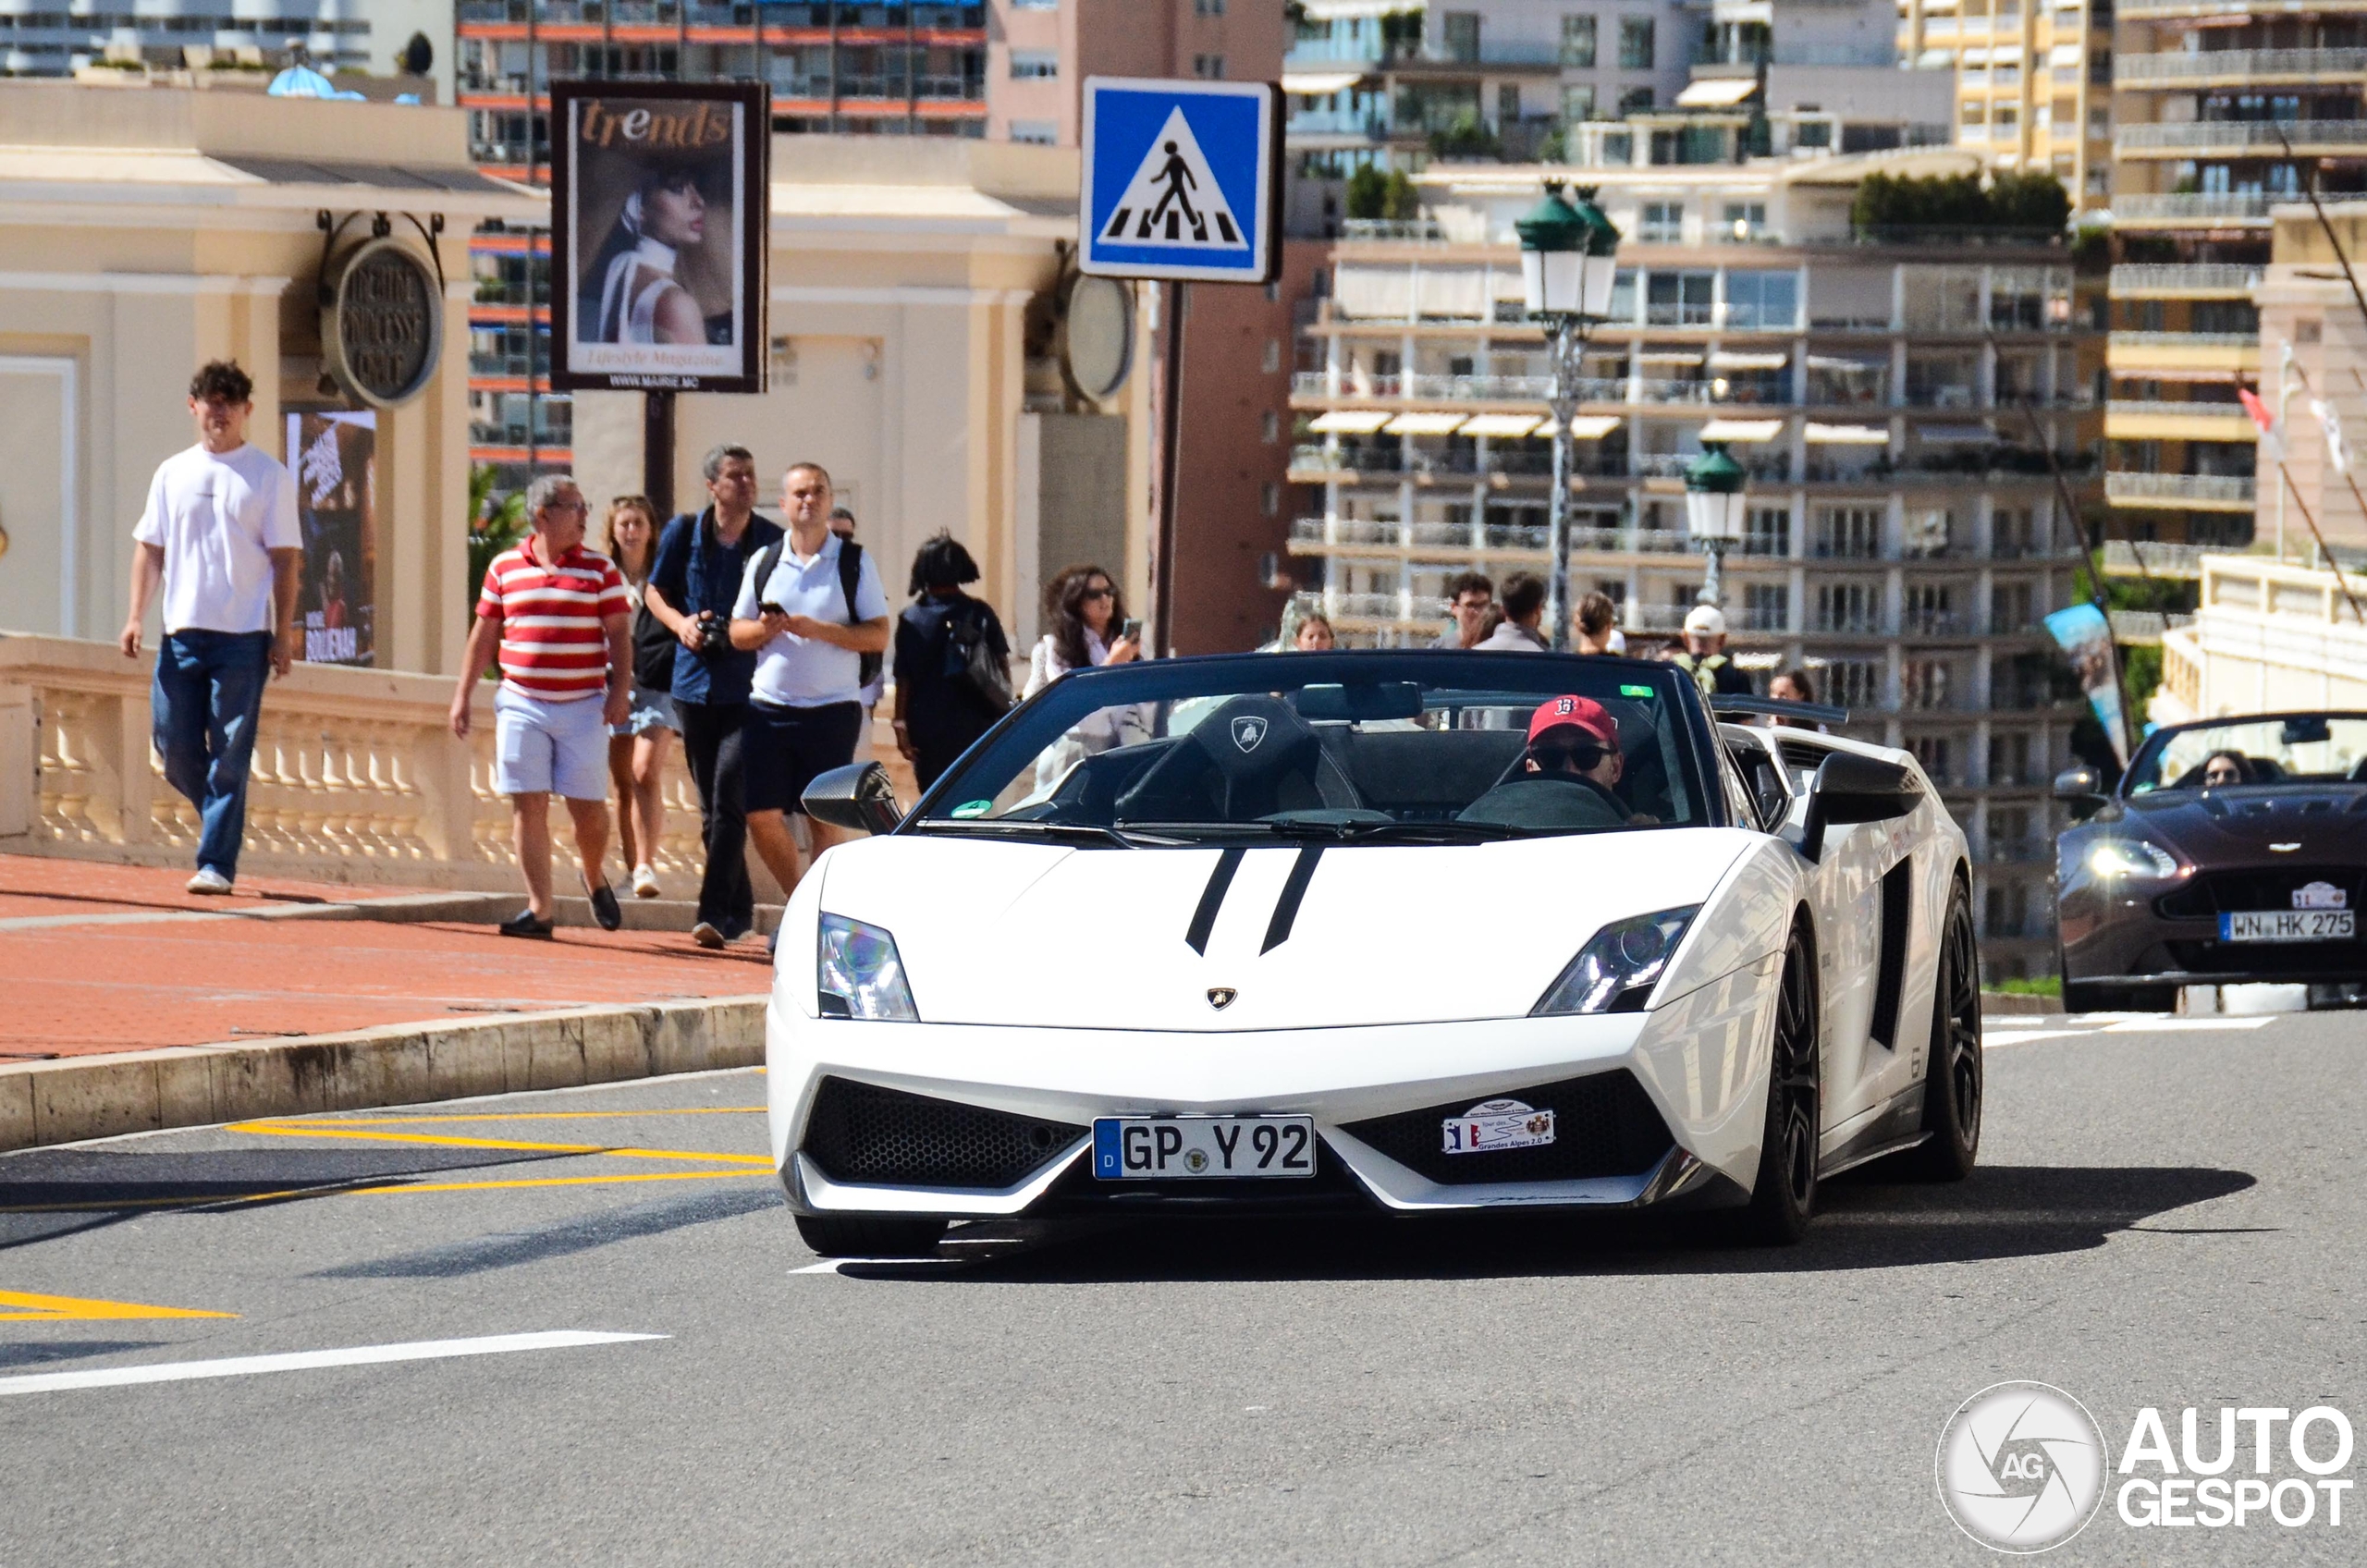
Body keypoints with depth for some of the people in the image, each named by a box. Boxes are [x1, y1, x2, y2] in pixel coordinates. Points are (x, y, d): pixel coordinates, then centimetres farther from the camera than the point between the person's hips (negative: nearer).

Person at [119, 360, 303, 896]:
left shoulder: (269, 476, 2)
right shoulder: (172, 474, 12)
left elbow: (285, 559, 0)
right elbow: (150, 549, 13)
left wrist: (284, 633, -7)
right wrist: (135, 617, 2)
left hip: (243, 636, -4)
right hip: (181, 632, 4)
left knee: (229, 757, -5)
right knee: (174, 746, 2)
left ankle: (218, 863, -3)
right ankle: (222, 823, 26)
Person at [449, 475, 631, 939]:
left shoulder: (599, 569, 4)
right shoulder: (504, 567, 7)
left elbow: (619, 634, 2)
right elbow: (484, 635, 13)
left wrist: (620, 689, -10)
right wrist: (463, 694, 10)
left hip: (582, 705, -1)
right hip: (521, 704, 1)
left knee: (588, 806, 0)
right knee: (528, 806, -4)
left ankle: (595, 879, 29)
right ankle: (538, 910, -3)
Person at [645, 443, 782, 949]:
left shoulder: (773, 542, -1)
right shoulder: (684, 533, 3)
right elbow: (654, 590, 16)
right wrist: (679, 622, -4)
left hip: (750, 687, -3)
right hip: (696, 683, 3)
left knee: (729, 799, -15)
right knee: (710, 807, 9)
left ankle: (714, 913, -17)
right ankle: (740, 910, 22)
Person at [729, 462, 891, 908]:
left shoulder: (855, 561, 2)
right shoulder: (764, 561, 11)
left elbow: (878, 636, -4)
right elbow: (737, 634, 13)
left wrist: (817, 630, -16)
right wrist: (764, 629, -10)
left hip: (832, 710, -3)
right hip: (769, 708, 3)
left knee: (825, 820, -1)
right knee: (762, 817, 0)